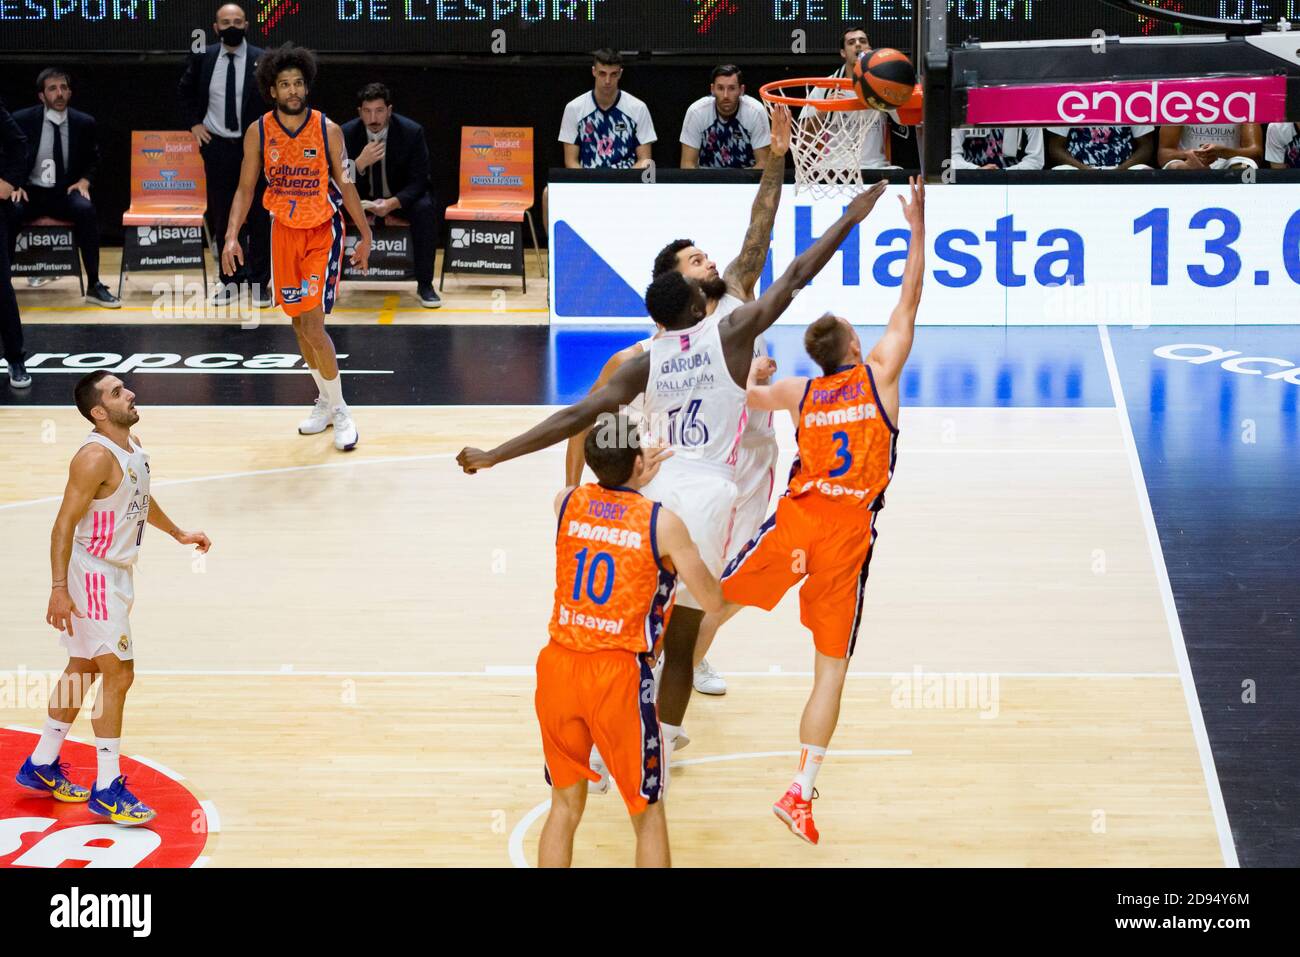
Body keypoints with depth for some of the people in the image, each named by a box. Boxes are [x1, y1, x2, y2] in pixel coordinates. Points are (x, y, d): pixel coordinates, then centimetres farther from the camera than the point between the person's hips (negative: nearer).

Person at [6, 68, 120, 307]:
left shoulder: (84, 123, 2)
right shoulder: (22, 120, -3)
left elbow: (93, 161, 16)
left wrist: (84, 181, -5)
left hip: (65, 192, 1)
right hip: (30, 192, -1)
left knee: (86, 210, -32)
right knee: (10, 212, -34)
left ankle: (94, 286, -24)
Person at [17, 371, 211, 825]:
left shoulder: (133, 446, 5)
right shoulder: (96, 458, -24)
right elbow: (64, 524, -24)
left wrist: (178, 534, 31)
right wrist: (59, 590, -28)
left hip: (116, 573, 10)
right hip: (94, 578, -10)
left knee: (83, 670, 18)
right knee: (118, 676, -6)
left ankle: (41, 765, 30)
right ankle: (106, 789, 2)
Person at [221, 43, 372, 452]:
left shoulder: (328, 130, -13)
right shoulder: (258, 132, -7)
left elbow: (345, 184, -3)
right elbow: (245, 189, -2)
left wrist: (365, 235, 0)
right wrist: (232, 236, -14)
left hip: (323, 231, -4)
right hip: (284, 230, 4)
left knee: (313, 325, -13)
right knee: (298, 323, 11)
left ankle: (339, 410, 0)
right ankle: (325, 401, 29)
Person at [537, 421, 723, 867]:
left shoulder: (566, 503, 4)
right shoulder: (662, 523, -7)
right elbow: (714, 601, 4)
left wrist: (631, 483, 37)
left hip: (559, 667, 4)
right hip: (618, 675, -4)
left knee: (565, 806, 18)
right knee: (648, 813, 11)